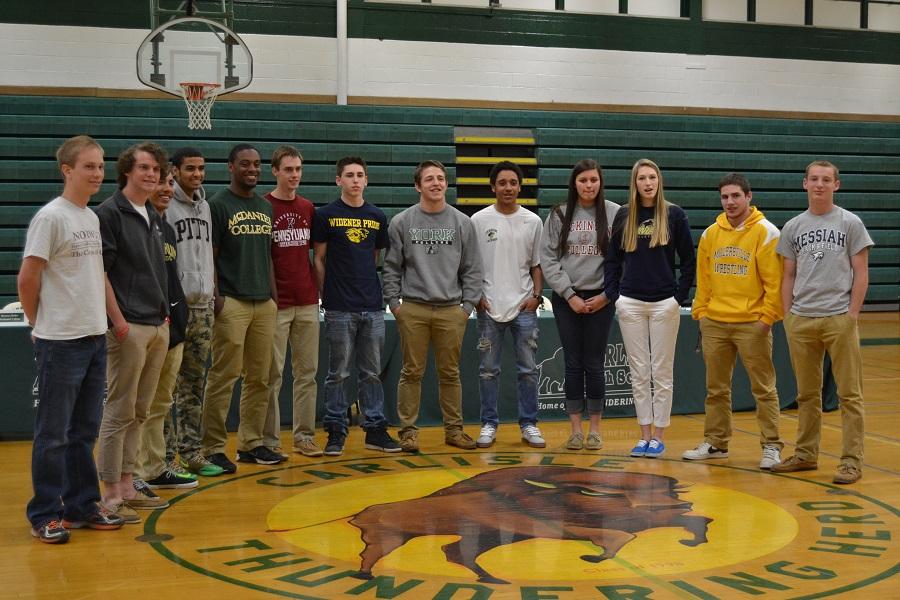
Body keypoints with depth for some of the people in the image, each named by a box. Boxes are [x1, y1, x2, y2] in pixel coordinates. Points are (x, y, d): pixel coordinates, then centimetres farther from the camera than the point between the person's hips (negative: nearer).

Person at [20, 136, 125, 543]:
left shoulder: (93, 218, 12)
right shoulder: (50, 217, -12)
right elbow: (27, 278, -12)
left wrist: (105, 320, 11)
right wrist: (40, 324, -1)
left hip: (95, 338, 7)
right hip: (60, 342, -7)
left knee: (84, 431, 14)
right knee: (54, 434, 1)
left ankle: (82, 506, 24)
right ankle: (45, 515, 11)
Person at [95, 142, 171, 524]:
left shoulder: (153, 218, 16)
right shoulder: (110, 213, -8)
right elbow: (99, 272, -13)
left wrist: (164, 313, 15)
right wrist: (118, 320, -17)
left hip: (158, 327, 8)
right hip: (129, 328, -8)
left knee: (139, 413, 12)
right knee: (119, 411, -3)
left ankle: (127, 484, 20)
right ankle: (111, 493, 3)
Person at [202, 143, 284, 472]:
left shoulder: (266, 207, 17)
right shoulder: (218, 204, -2)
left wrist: (274, 293, 14)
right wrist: (216, 297, -14)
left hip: (264, 303, 7)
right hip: (232, 302, -7)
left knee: (259, 377, 9)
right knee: (223, 377, -6)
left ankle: (251, 443, 17)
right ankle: (214, 448, -1)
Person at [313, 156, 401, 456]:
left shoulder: (377, 217, 11)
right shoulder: (327, 215, -1)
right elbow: (319, 260, 1)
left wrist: (368, 287, 10)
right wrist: (328, 294, -2)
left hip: (372, 307, 4)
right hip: (339, 309, -4)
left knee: (371, 373, 9)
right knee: (338, 373, 2)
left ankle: (376, 430, 15)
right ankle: (335, 432, 10)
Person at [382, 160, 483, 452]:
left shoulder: (463, 223, 7)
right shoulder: (401, 223, 3)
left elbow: (472, 269, 8)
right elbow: (391, 267, 5)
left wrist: (468, 305, 2)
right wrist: (394, 303, -2)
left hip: (451, 311, 1)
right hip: (413, 310, -1)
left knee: (450, 373, 8)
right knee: (412, 373, 2)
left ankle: (454, 429, 17)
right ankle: (408, 430, 10)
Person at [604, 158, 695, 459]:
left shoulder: (674, 214, -1)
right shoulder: (623, 215, 5)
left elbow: (688, 259, 2)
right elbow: (613, 259, 10)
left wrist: (680, 295, -4)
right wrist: (614, 295, 1)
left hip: (664, 304, -2)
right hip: (630, 303, 2)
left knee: (662, 372, 3)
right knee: (639, 373, 6)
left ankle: (658, 437, 11)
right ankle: (644, 435, 14)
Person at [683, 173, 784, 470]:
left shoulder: (765, 233, -6)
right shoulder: (710, 234, 9)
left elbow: (775, 281, -8)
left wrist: (767, 316, -12)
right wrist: (700, 311, 7)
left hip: (752, 324, -5)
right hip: (714, 323, 5)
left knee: (763, 388, 1)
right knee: (716, 388, 12)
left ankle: (771, 446, 8)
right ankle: (715, 442, 23)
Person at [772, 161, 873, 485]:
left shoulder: (850, 223, 1)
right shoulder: (793, 227, 11)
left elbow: (861, 273, 0)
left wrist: (852, 315, -8)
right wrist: (787, 316, 6)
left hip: (839, 319, -3)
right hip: (801, 321, 4)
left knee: (849, 393, -2)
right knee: (807, 393, 11)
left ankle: (852, 460, 2)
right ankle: (806, 454, 20)